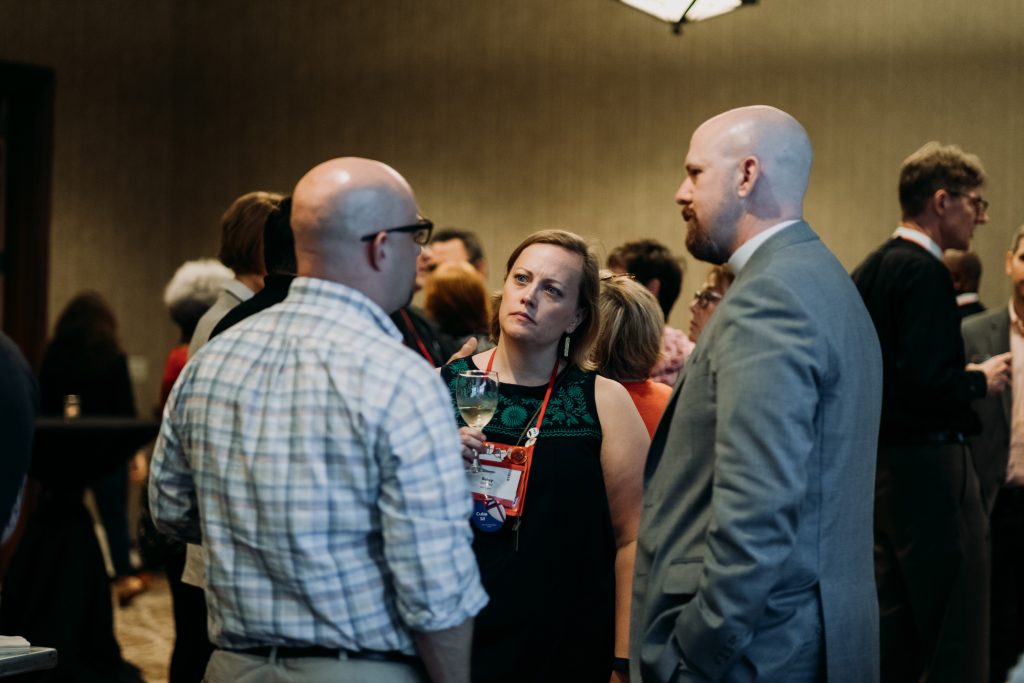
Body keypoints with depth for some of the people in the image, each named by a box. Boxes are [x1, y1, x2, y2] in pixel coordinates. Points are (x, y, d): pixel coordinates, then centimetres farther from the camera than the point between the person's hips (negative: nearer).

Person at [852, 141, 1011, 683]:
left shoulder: (868, 270, 13)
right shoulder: (924, 272, -15)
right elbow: (929, 383, -25)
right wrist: (982, 380, -6)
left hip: (879, 463, 10)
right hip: (928, 466, -10)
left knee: (895, 636, 15)